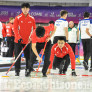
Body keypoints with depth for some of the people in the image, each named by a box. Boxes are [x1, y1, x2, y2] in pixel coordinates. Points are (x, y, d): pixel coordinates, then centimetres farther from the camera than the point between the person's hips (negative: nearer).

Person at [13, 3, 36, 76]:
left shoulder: (32, 19, 3)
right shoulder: (18, 18, -4)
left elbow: (34, 29, 10)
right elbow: (15, 29, -6)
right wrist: (19, 37, -17)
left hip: (28, 41, 2)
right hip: (18, 40, -2)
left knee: (28, 56, 3)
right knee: (18, 56, 0)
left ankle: (28, 70, 12)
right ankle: (17, 71, 7)